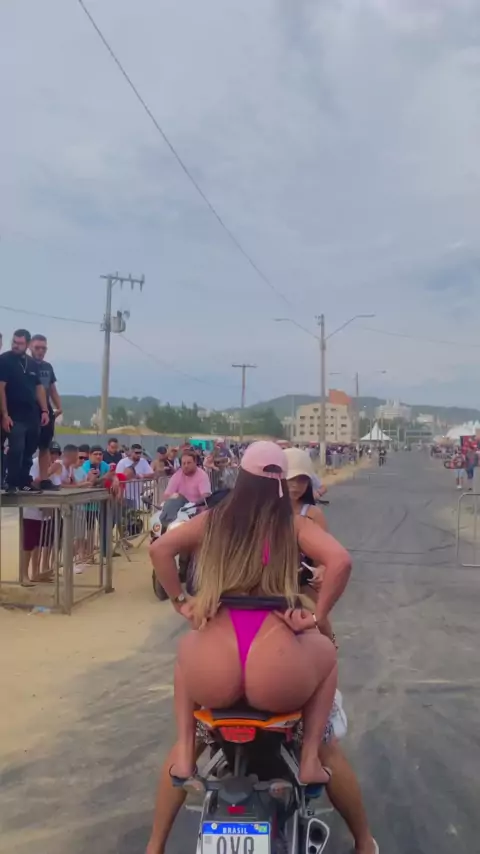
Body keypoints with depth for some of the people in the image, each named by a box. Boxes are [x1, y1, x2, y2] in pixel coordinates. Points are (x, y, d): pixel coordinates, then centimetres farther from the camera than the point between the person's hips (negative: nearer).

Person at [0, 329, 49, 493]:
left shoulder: (33, 363, 12)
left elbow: (39, 388, 16)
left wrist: (44, 410, 6)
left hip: (33, 414, 6)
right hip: (15, 415, -5)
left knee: (29, 451, 9)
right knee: (16, 450, -10)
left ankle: (24, 482, 19)